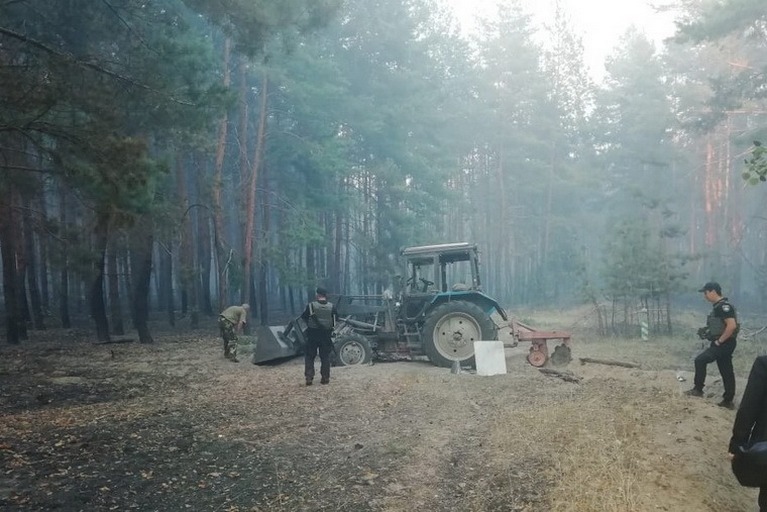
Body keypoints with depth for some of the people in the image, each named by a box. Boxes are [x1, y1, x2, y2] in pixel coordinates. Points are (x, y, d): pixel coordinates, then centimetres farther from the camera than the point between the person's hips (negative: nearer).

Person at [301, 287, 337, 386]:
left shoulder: (311, 305, -11)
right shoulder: (332, 306, -5)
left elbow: (303, 317, -1)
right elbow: (336, 318, 8)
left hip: (312, 334, -2)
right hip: (326, 335, 2)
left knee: (309, 356, 8)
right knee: (325, 357, 11)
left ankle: (309, 378, 2)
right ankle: (325, 378, 11)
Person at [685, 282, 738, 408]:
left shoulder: (724, 306, -18)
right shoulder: (717, 306, 13)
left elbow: (732, 326, -27)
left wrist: (719, 341, -20)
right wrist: (706, 330, 9)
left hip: (724, 344, -10)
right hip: (722, 344, 10)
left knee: (700, 360, -11)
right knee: (726, 372, 12)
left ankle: (698, 389, -1)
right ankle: (728, 401, 18)